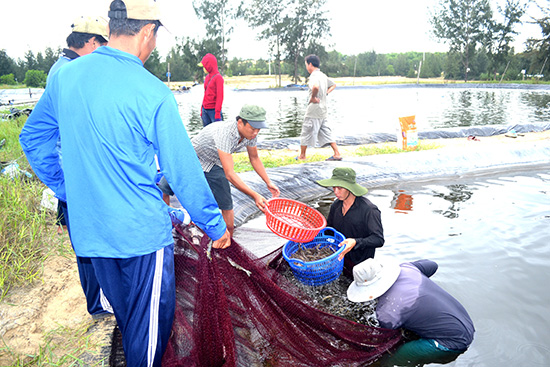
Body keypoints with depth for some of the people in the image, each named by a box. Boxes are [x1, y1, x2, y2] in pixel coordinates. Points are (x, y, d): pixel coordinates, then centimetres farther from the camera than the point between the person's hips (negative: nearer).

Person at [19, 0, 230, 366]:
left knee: (125, 314, 27)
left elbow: (33, 137, 13)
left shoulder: (65, 76, 0)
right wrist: (215, 226, -2)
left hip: (89, 229, 7)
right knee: (150, 320, 13)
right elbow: (184, 172, -15)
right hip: (142, 232, -7)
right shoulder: (152, 93, -19)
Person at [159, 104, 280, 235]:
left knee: (227, 205, -2)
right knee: (164, 190, 7)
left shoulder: (250, 134, -19)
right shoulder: (224, 134, -42)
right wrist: (254, 195, -47)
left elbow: (254, 158, 2)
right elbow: (230, 174, -44)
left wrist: (269, 183, -3)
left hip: (214, 165, 5)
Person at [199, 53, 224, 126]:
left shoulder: (218, 78, -8)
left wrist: (217, 113, -16)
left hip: (213, 110, -7)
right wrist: (202, 110, 16)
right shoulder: (207, 77, 14)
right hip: (205, 110, 7)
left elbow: (220, 97, -12)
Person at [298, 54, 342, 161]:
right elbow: (333, 85, 29)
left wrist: (312, 97, -22)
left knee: (306, 132, 5)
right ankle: (337, 154, 6)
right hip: (323, 110, 9)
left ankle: (302, 155, 15)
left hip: (313, 111, -9)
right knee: (326, 133, 10)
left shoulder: (314, 76, -16)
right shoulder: (323, 75, 13)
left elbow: (315, 87, -38)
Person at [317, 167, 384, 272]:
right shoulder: (336, 205, 0)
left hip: (360, 264, -5)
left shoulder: (369, 209, -21)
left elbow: (379, 239, -23)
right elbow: (329, 228, 14)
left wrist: (355, 242, -38)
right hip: (339, 258, 5)